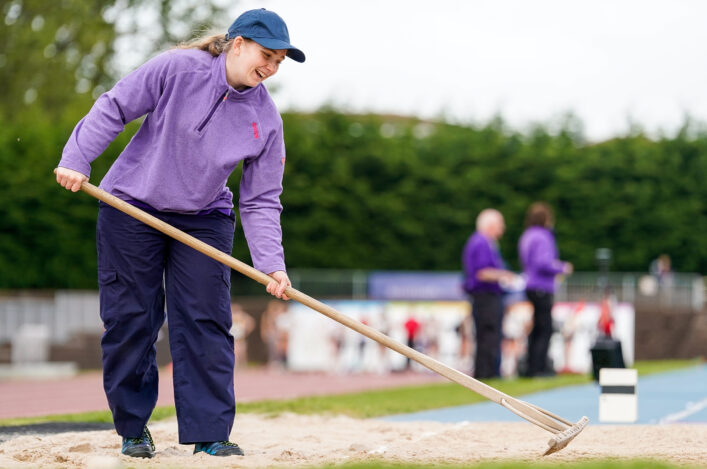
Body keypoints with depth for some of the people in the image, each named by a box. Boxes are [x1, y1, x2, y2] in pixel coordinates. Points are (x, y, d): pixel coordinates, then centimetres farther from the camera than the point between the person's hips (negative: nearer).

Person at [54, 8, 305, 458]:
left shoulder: (266, 118, -6)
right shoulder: (180, 69, -16)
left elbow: (262, 201, -5)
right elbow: (115, 108, -10)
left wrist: (271, 263, -15)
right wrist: (77, 159, -18)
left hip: (204, 221, 3)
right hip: (132, 209, -3)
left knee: (206, 323, -5)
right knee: (131, 320, 1)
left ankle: (210, 433, 0)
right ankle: (132, 428, 15)